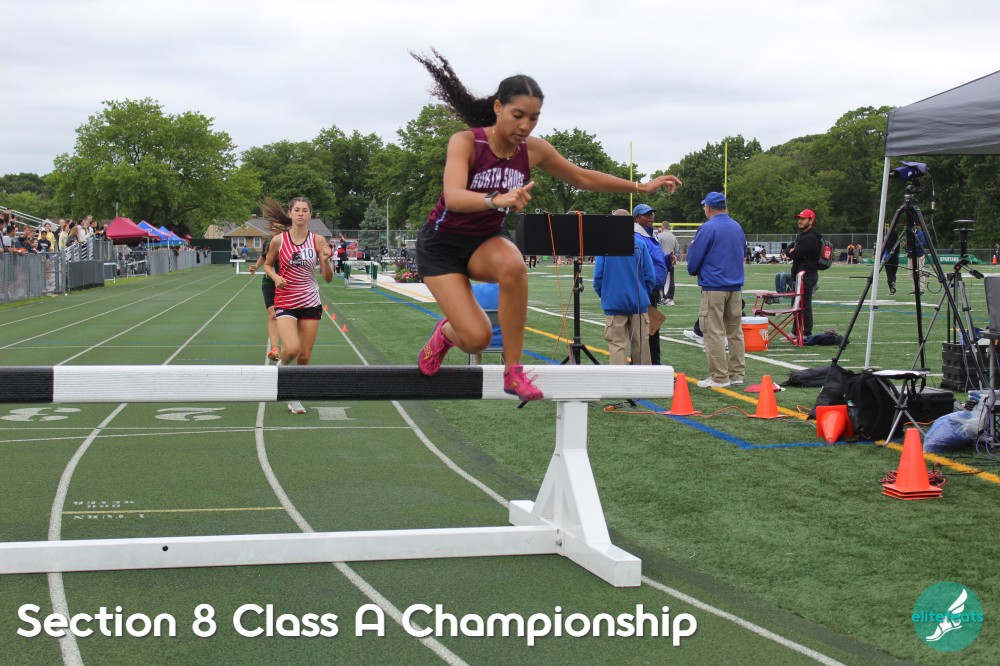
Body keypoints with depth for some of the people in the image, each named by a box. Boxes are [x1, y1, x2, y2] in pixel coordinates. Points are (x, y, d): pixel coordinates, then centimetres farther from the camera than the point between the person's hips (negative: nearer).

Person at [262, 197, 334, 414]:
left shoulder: (318, 241, -2)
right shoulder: (279, 240, -5)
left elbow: (328, 278, -1)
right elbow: (268, 265, 12)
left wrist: (326, 261, -21)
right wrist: (275, 277, -9)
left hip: (311, 303, 2)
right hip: (285, 302, -2)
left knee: (305, 356, 4)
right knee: (292, 349, -22)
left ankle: (295, 398, 24)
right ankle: (282, 364, 14)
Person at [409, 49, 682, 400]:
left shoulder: (534, 150, -9)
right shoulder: (466, 142, -23)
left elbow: (583, 178, 8)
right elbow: (454, 197, -40)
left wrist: (641, 187, 7)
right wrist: (497, 199, -59)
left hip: (487, 240, 4)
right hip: (442, 243, -4)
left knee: (513, 265, -35)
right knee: (476, 338, -21)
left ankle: (513, 372, -22)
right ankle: (445, 333, 19)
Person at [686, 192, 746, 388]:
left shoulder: (707, 228, -11)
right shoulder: (738, 227, 10)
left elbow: (693, 259, -8)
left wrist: (694, 271, 12)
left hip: (713, 287, -7)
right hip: (736, 286, 7)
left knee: (714, 332, -2)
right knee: (735, 331, 11)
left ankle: (719, 377, -2)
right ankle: (737, 374, 15)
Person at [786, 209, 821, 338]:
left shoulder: (811, 238, -16)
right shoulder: (802, 235, 19)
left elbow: (795, 254, -20)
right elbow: (789, 250, 17)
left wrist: (792, 252, 1)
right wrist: (792, 251, -4)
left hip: (807, 275, -11)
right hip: (800, 275, 11)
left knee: (805, 304, -8)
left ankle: (807, 333, -5)